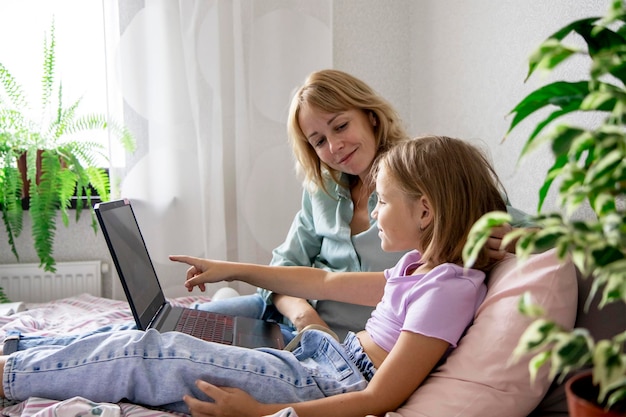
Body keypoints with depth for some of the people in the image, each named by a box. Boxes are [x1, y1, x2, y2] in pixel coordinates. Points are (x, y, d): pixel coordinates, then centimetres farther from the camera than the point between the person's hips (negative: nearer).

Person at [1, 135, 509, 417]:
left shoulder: (448, 287, -20)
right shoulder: (424, 266, 12)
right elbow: (327, 282, 19)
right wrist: (234, 270, 21)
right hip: (328, 363, 9)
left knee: (153, 355, -13)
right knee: (181, 333, 3)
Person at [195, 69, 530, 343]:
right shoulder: (321, 191, 8)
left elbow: (534, 230, -9)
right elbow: (286, 262, 8)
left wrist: (505, 240, -35)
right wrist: (298, 309, -15)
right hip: (295, 316, 5)